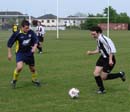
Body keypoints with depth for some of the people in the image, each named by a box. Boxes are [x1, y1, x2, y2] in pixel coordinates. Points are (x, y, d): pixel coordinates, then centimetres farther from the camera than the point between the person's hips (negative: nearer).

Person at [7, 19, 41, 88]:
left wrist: (34, 47, -22)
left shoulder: (31, 32, -9)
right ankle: (14, 80, 1)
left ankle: (34, 80, 41)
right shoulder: (17, 34, -16)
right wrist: (9, 53, -5)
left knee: (32, 68, 13)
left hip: (29, 53, 3)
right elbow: (9, 43, -7)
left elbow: (36, 40, -3)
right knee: (19, 67, -25)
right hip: (20, 53, -3)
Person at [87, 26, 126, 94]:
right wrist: (91, 52, 3)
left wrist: (110, 60, -27)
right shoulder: (98, 39, 4)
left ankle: (120, 74, 16)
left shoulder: (103, 38, -25)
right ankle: (101, 89, 18)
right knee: (96, 73, 0)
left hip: (109, 59, -8)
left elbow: (112, 49, -26)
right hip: (103, 58, 8)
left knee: (103, 77, -2)